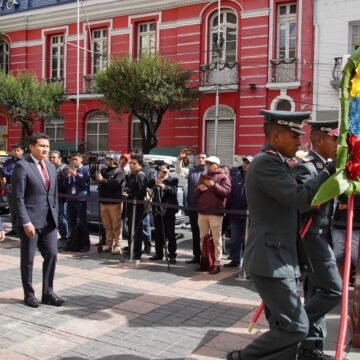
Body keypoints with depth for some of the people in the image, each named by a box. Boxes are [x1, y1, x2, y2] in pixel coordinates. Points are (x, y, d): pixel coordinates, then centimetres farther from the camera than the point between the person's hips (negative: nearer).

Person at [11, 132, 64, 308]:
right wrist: (26, 222, -18)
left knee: (52, 255, 7)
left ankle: (48, 293, 19)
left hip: (49, 221, 6)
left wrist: (55, 217, 10)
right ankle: (29, 294, 21)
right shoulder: (22, 166, -9)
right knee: (28, 259, 6)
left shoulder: (51, 167, 12)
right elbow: (18, 197, -14)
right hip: (31, 221, -6)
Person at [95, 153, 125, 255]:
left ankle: (117, 245, 0)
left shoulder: (120, 172, -5)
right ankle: (109, 243, 18)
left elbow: (115, 183, -21)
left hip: (115, 202, -6)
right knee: (107, 225, 11)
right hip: (103, 201, 6)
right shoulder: (104, 170, 16)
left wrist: (102, 180, -15)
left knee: (116, 225, -4)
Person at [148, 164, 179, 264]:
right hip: (157, 209, 5)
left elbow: (174, 190, -18)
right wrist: (155, 182, -20)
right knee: (158, 233, 11)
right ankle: (159, 253, 20)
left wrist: (164, 186, -34)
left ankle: (172, 255, 2)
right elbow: (147, 185, -4)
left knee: (170, 234, -3)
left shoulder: (173, 180, 0)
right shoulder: (155, 180, 12)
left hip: (168, 210, -4)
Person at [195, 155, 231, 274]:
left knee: (216, 239, -4)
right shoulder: (203, 176, 20)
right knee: (203, 238, 11)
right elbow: (196, 193, 19)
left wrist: (214, 185, -20)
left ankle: (217, 264, -2)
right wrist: (199, 188, -3)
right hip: (202, 212, 6)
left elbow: (226, 192, -11)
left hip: (215, 213, -6)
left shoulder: (223, 177, 1)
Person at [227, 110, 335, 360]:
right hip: (272, 260, -10)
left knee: (284, 326, 13)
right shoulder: (265, 162, -15)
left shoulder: (276, 162, 17)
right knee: (296, 326, -8)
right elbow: (299, 197, -23)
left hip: (281, 259, 10)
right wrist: (331, 171, -15)